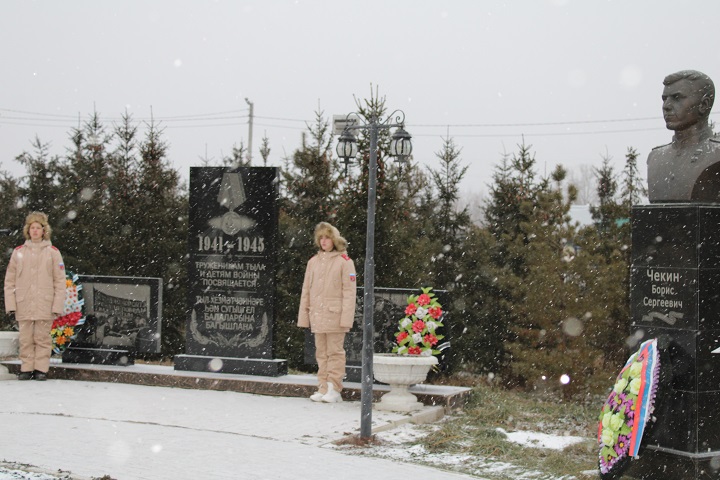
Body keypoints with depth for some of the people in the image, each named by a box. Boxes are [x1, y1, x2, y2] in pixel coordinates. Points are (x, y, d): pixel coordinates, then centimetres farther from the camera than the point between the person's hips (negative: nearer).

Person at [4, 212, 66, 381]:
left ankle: (41, 369, 6)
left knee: (42, 338, -1)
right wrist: (10, 303, 0)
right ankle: (26, 369, 11)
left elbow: (60, 281, 1)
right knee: (26, 339, 4)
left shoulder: (53, 252, 3)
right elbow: (9, 280, 9)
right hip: (24, 305, 2)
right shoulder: (18, 252, 8)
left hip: (44, 306, -2)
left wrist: (57, 305, -6)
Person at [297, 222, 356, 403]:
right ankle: (323, 388, 13)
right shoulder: (313, 262, 13)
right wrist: (304, 316, 9)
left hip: (334, 314, -5)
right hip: (317, 316, 5)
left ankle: (334, 389, 2)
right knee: (321, 353, 8)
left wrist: (346, 318, -13)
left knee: (335, 352, -2)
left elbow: (349, 291, -6)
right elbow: (306, 291, 15)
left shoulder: (344, 262, -2)